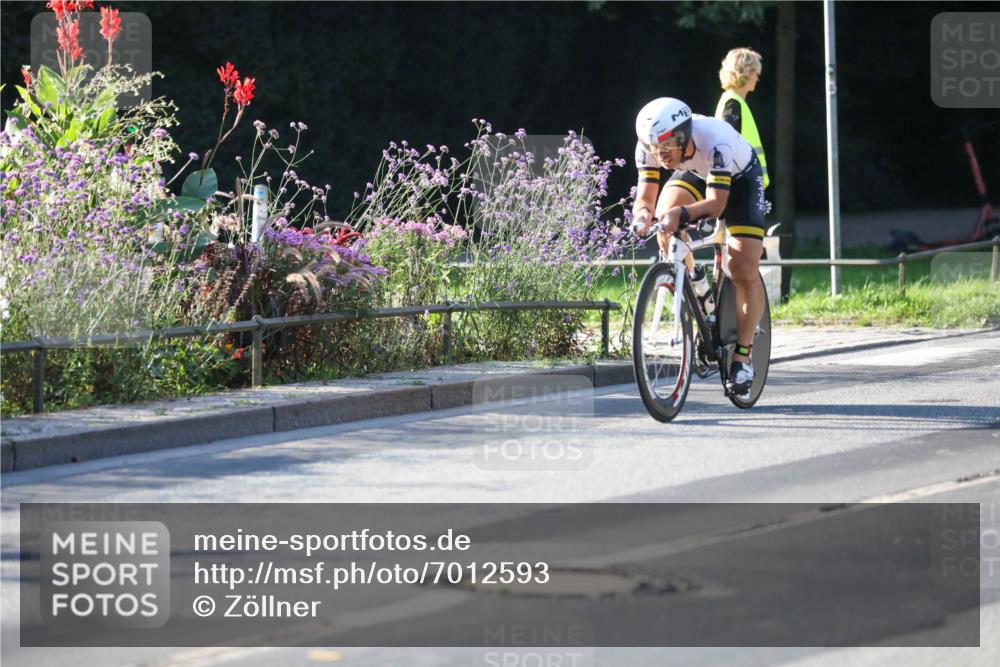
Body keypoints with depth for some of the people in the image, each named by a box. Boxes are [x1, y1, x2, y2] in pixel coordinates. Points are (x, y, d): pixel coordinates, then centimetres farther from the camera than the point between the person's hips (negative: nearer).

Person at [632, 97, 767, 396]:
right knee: (664, 221, -28)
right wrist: (642, 215, -48)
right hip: (695, 175, 4)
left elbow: (717, 203, -45)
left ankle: (743, 356, -2)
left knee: (744, 271, -15)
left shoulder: (715, 141, -42)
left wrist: (682, 214, -63)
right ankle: (694, 289, -2)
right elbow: (645, 195, -25)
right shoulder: (649, 145, -29)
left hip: (739, 179, -4)